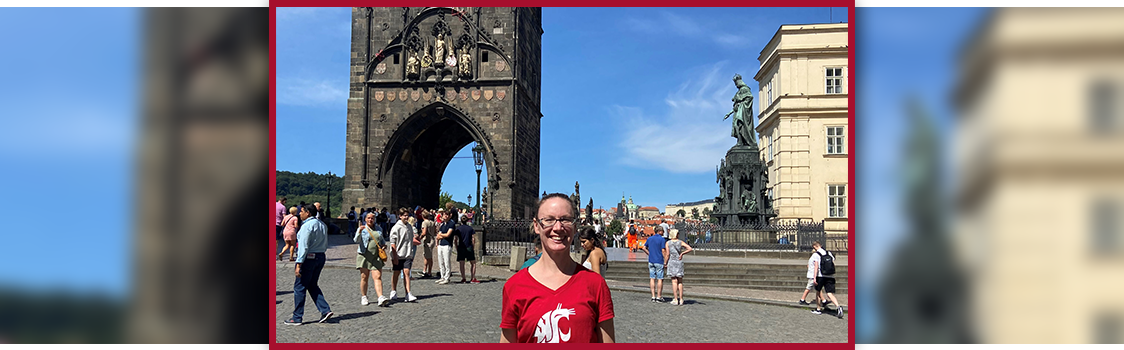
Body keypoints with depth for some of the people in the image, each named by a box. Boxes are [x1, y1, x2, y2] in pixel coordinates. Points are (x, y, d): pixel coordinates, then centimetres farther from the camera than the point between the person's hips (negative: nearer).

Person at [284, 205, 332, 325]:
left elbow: (303, 246, -21)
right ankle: (325, 310, 7)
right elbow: (325, 245, 17)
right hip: (320, 257, 9)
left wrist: (299, 264, -21)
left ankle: (297, 318, 7)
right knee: (312, 285, 18)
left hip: (308, 258, -8)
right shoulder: (322, 225, 12)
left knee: (299, 287, 1)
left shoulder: (307, 226, -15)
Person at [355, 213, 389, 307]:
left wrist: (384, 244, 8)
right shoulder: (362, 229, 1)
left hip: (376, 257, 2)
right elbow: (356, 240, -14)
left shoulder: (378, 228, 14)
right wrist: (359, 232, -31)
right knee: (364, 277, 5)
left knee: (378, 277, -8)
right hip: (364, 256, -2)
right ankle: (364, 297, 19)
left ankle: (381, 299, -19)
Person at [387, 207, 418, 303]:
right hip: (398, 255, -4)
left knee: (406, 273, -5)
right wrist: (395, 256, -14)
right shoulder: (396, 227, -8)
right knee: (396, 273, 9)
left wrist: (411, 253, 22)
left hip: (407, 255, 4)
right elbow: (393, 243, -10)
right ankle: (393, 292, 26)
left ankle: (408, 295, -12)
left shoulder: (409, 227, 11)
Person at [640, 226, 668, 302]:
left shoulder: (649, 238, 9)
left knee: (652, 278, 7)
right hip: (659, 261, -5)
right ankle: (659, 297, 2)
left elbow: (644, 248, 8)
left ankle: (653, 297, 6)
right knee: (660, 279, 2)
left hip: (651, 261, 5)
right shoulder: (662, 239, -8)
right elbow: (663, 251, -11)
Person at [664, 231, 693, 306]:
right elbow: (690, 249, -10)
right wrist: (682, 253, 0)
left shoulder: (668, 243, -3)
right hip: (679, 262, 1)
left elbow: (667, 255, -7)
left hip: (671, 262, -1)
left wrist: (665, 262, 5)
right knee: (680, 282, 8)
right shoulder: (681, 242, 1)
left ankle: (675, 300, -3)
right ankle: (681, 299, 8)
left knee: (674, 281, -1)